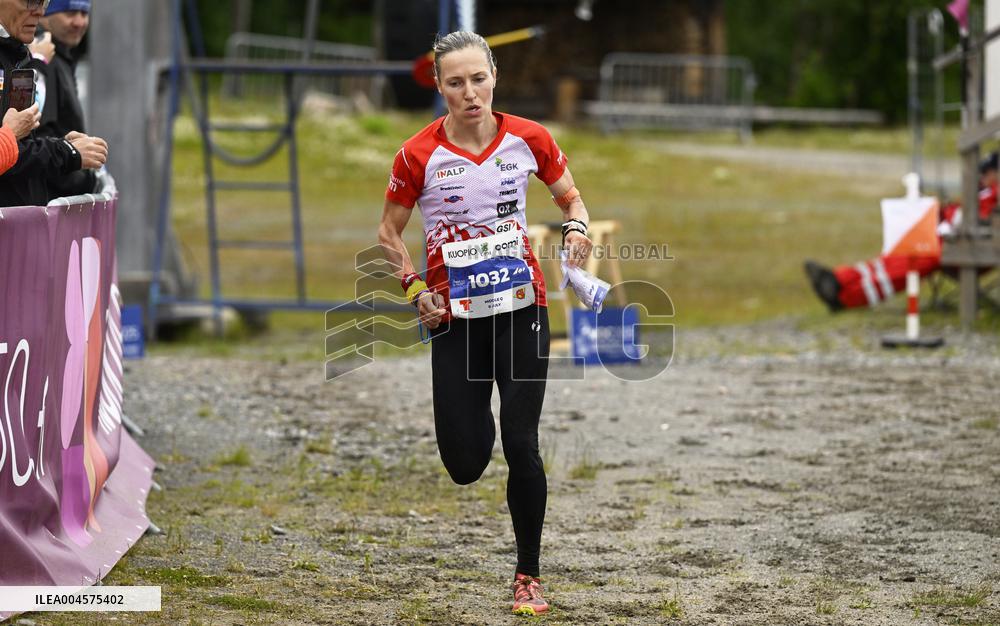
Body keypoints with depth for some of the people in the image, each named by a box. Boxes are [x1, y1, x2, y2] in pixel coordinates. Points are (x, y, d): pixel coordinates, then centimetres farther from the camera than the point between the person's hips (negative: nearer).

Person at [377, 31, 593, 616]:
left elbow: (571, 197, 11)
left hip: (521, 306, 0)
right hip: (454, 314, 0)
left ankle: (529, 576, 7)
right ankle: (476, 415, 39)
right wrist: (415, 289, -8)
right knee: (464, 465, -2)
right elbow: (390, 230, 5)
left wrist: (577, 228, -11)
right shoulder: (420, 155, -9)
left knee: (521, 444, -9)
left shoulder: (528, 139, -6)